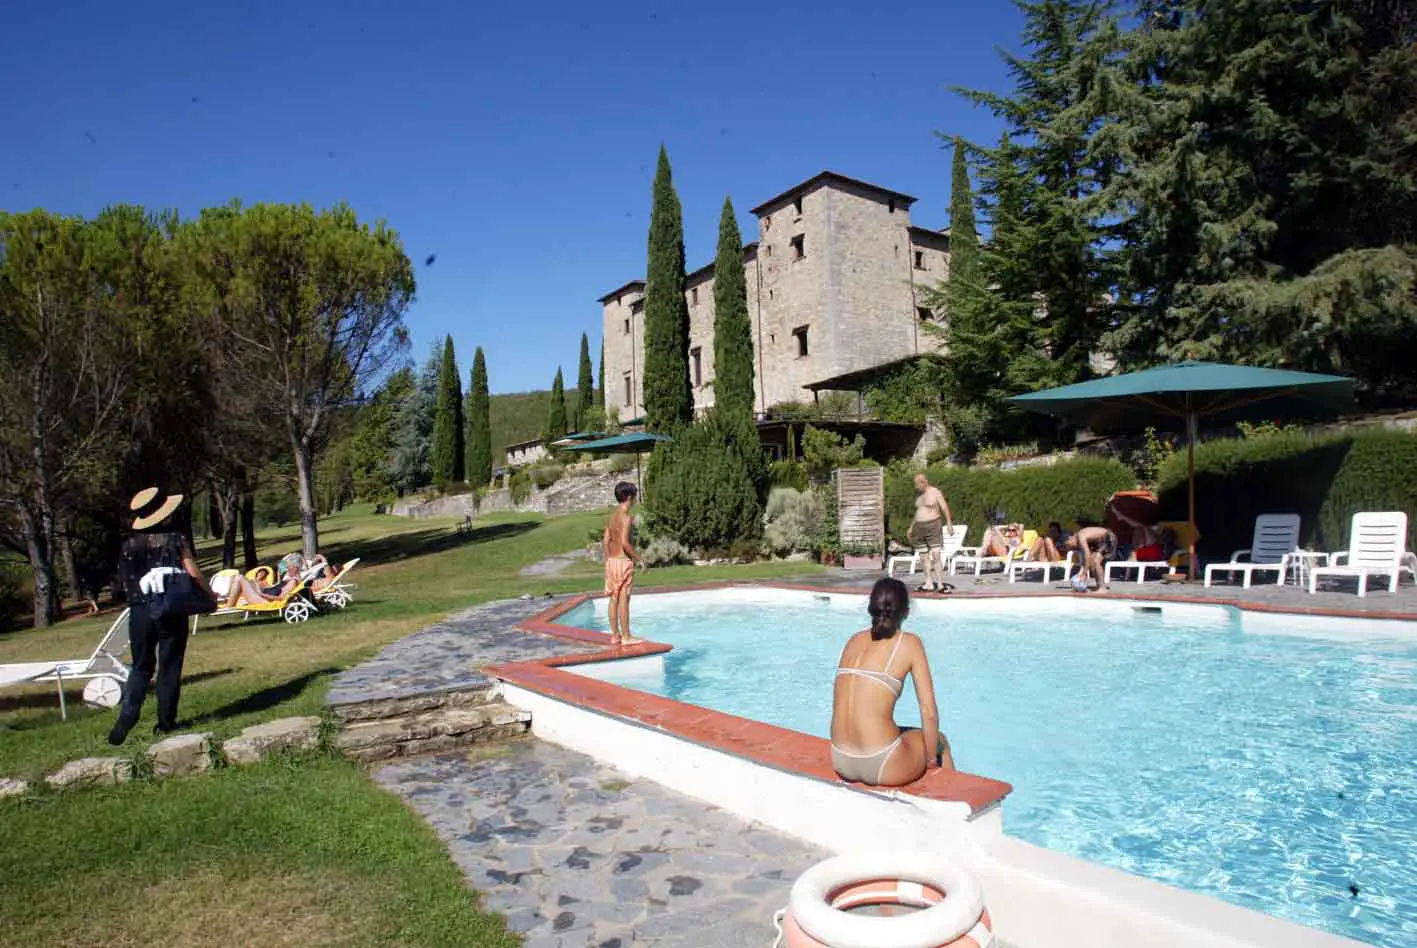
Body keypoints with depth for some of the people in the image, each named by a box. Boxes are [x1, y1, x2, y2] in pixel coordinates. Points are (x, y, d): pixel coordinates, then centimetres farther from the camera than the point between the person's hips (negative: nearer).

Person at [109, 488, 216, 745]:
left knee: (141, 667, 16)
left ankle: (126, 718, 2)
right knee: (169, 667, 7)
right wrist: (210, 594, 5)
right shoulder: (175, 539, -8)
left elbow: (123, 579, 5)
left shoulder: (128, 544, 1)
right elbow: (194, 574, -9)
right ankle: (166, 721, 12)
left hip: (139, 612, 3)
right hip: (171, 611, -3)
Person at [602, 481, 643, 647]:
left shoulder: (613, 517, 11)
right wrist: (638, 558, -12)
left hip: (611, 561, 8)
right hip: (623, 561, -8)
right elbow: (625, 542, -22)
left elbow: (605, 541, 12)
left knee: (614, 599, 10)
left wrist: (608, 561, 19)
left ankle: (615, 635, 16)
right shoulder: (627, 517, -15)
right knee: (624, 599, -3)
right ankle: (626, 637, 2)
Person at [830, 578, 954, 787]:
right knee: (939, 740, 26)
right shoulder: (908, 643, -4)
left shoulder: (855, 640, 9)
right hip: (881, 766, -5)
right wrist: (931, 761, 8)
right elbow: (929, 714, -6)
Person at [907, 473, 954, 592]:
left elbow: (944, 507, -11)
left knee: (936, 555, -13)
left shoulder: (935, 492, -5)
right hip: (920, 527, 7)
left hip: (933, 525, -7)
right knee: (925, 556, 5)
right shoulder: (918, 494, 14)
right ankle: (929, 584, 8)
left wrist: (949, 523, -22)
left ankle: (940, 584, -13)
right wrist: (911, 527, 21)